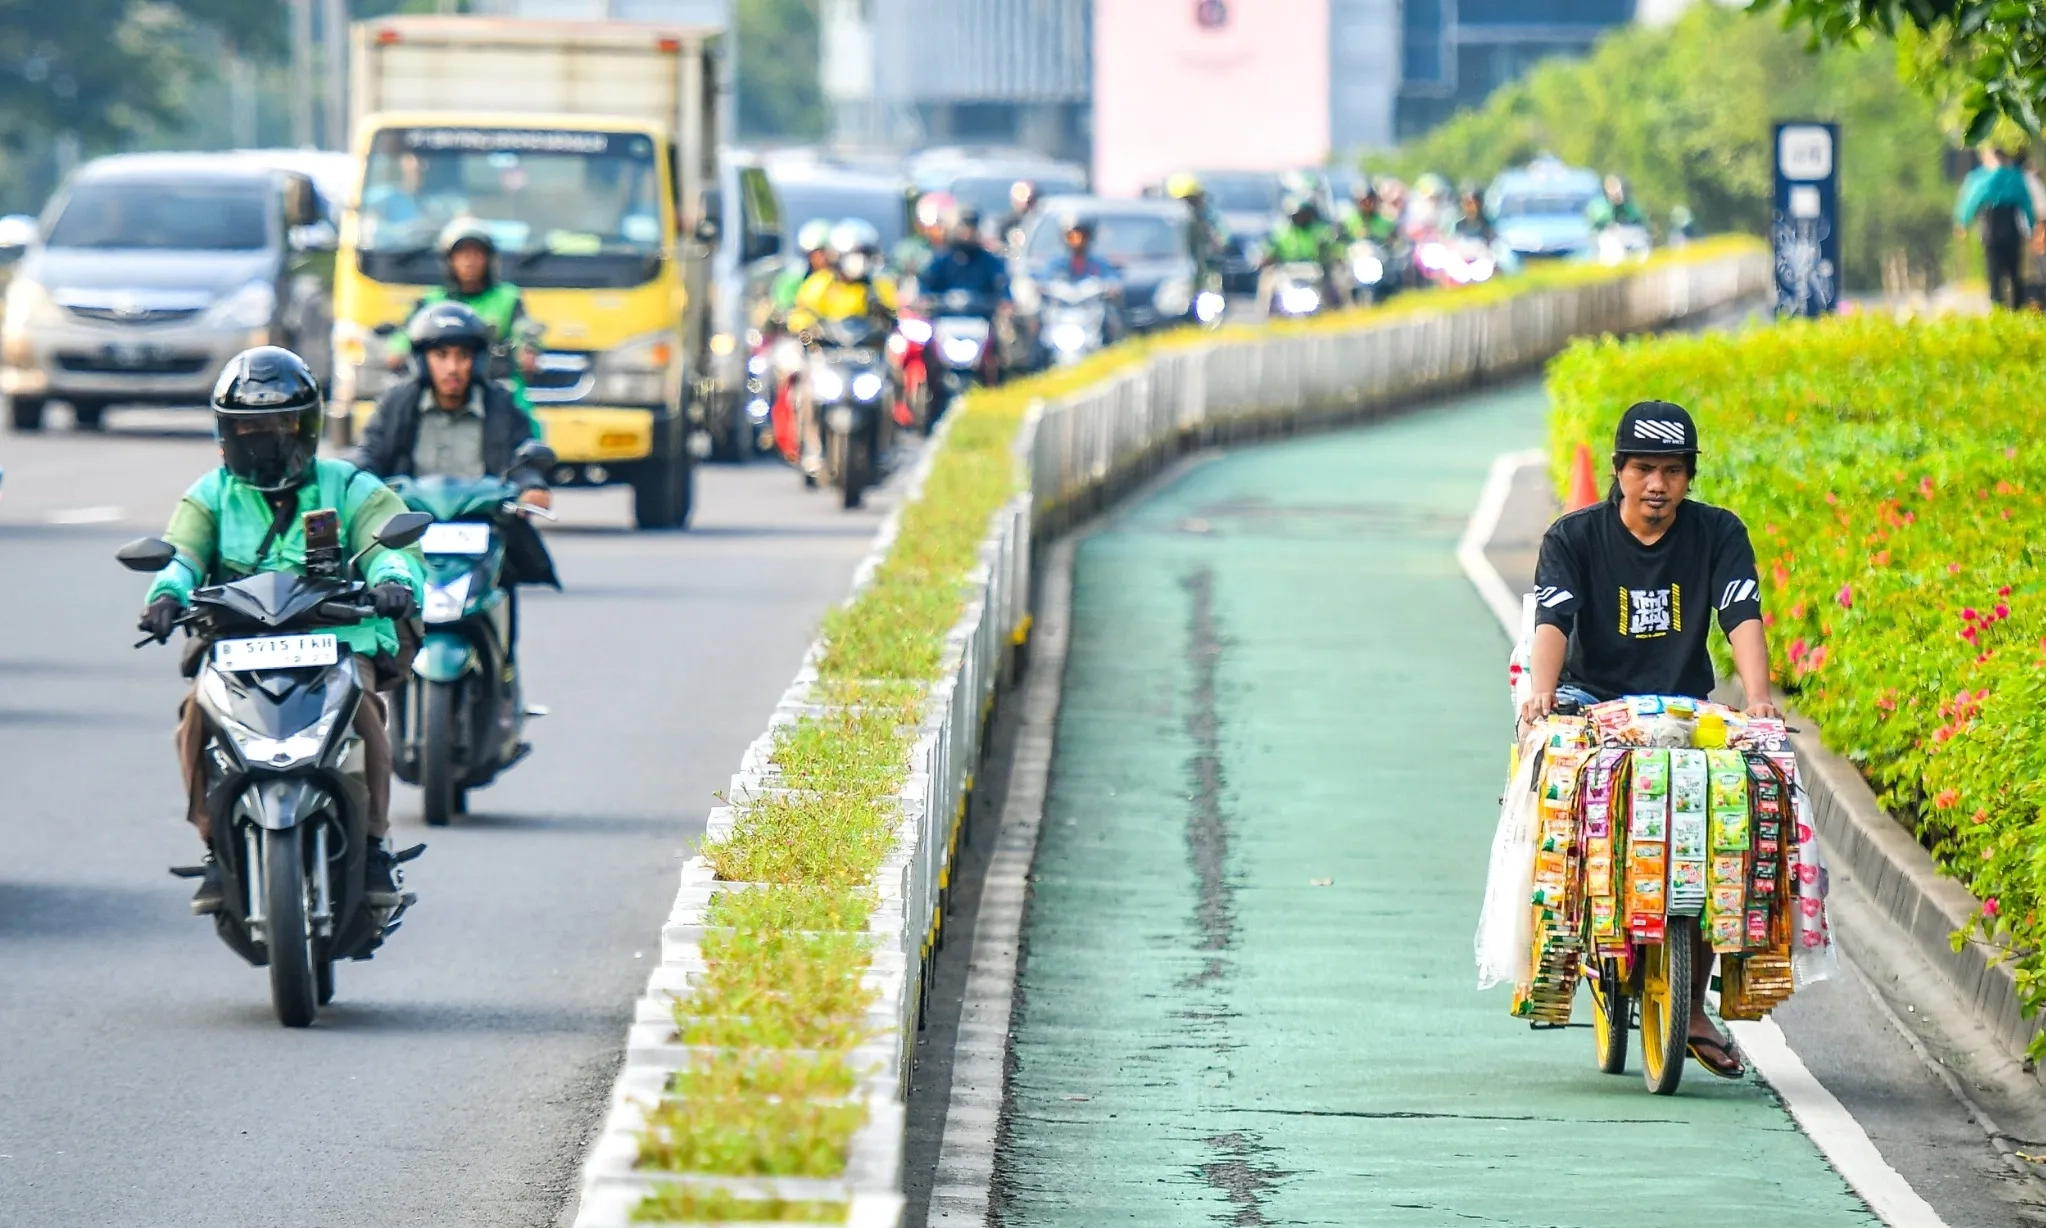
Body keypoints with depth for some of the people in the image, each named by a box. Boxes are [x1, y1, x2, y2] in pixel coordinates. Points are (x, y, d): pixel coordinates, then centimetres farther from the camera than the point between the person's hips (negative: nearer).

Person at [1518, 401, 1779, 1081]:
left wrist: (1757, 696, -31)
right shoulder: (1574, 538, -3)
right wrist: (1543, 692, -38)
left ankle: (1692, 1002, -9)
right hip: (1593, 699, -1)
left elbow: (1743, 619, -12)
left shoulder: (1720, 535, 1)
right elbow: (1553, 621, -18)